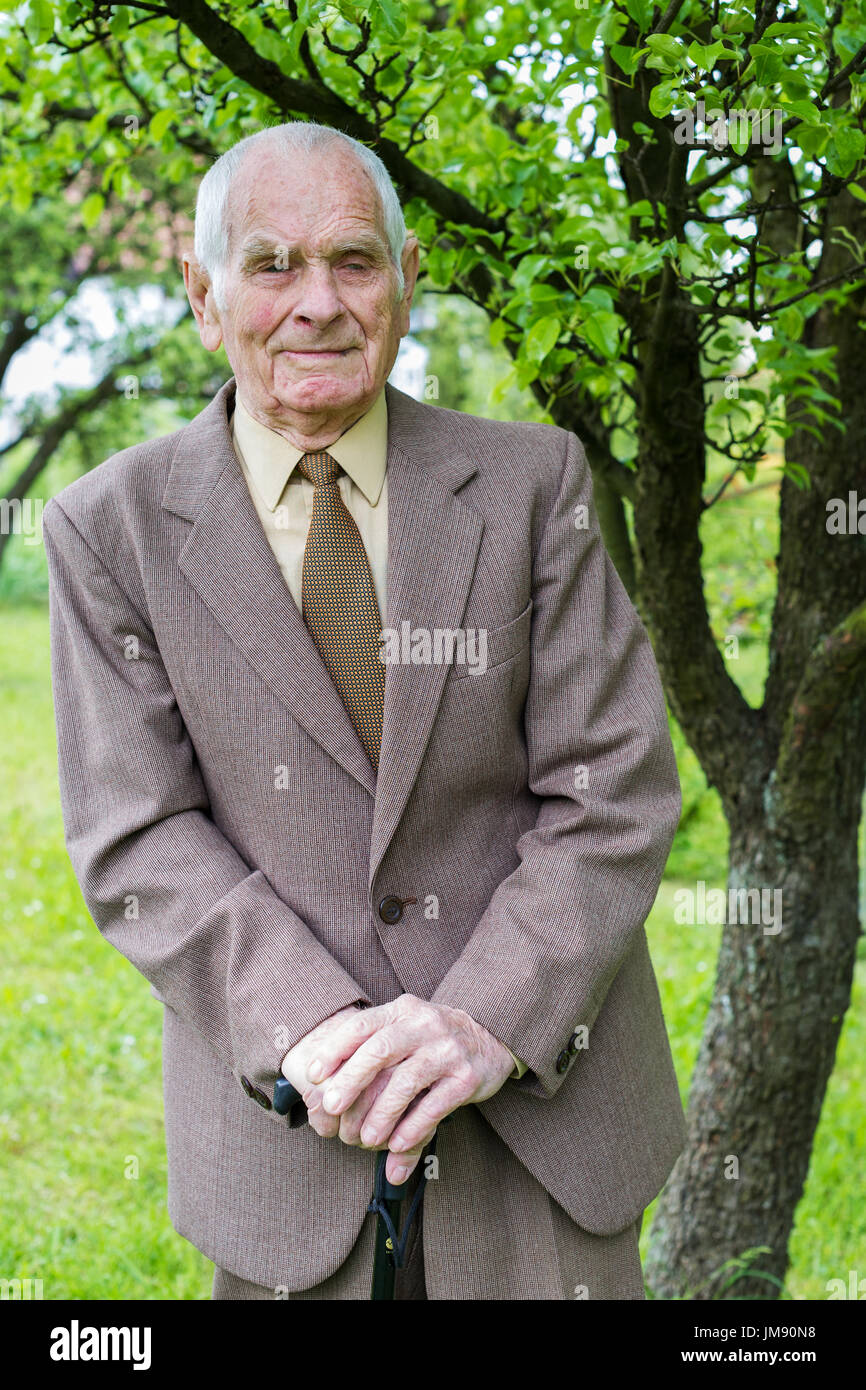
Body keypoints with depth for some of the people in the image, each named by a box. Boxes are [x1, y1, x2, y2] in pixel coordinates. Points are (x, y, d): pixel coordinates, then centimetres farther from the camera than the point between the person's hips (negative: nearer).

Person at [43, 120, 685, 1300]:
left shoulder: (532, 482, -1)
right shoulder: (111, 529, -2)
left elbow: (616, 791, -5)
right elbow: (135, 843, -6)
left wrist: (487, 1020, -17)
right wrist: (311, 1032, -19)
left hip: (538, 1092, 1)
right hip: (286, 1116, 0)